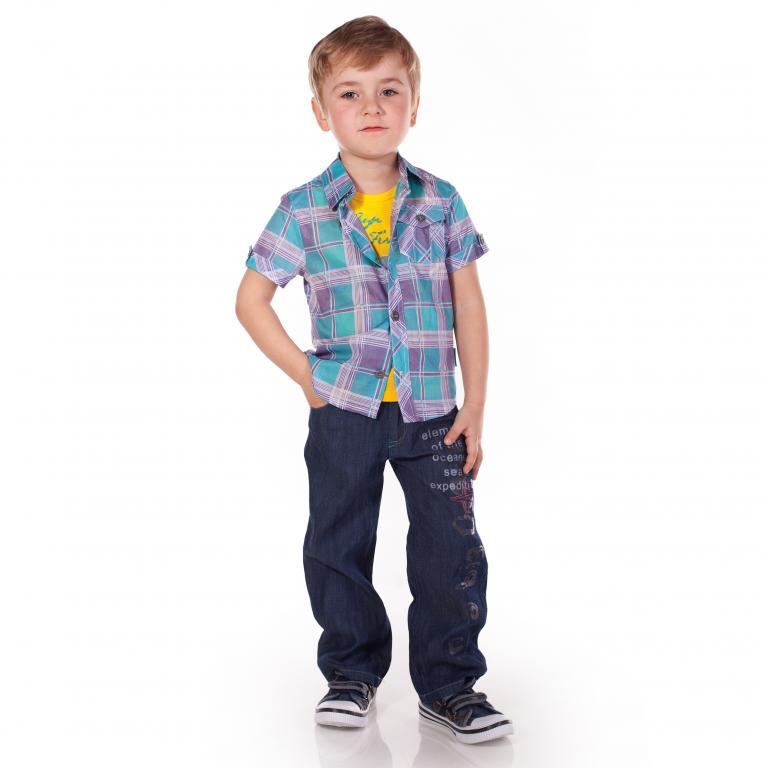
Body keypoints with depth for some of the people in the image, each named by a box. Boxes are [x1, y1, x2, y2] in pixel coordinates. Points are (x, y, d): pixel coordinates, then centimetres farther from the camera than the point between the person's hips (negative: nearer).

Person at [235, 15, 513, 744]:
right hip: (344, 410, 0)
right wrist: (306, 375, -5)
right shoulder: (304, 210, -4)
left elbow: (469, 307, 2)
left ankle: (449, 683, 19)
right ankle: (352, 672, 28)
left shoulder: (440, 202, 0)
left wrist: (475, 406, -1)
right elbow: (250, 299, 2)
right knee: (337, 547, 9)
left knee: (451, 549, 2)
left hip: (431, 411, 1)